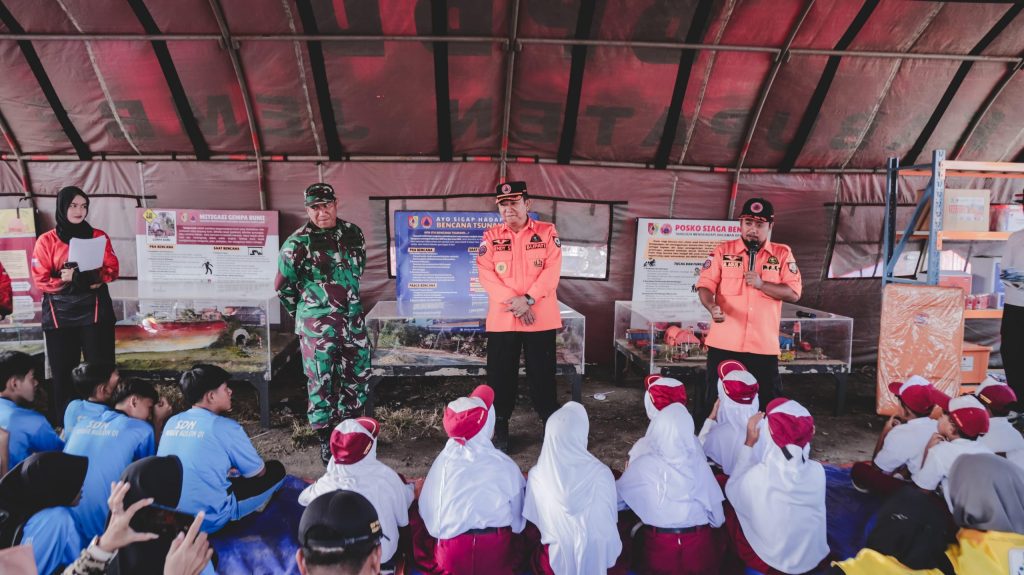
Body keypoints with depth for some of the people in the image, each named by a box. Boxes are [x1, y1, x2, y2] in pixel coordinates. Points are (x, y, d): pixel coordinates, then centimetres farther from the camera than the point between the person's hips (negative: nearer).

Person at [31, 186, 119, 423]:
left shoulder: (98, 236, 8)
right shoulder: (47, 241, 4)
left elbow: (112, 270, 3)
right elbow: (40, 280, 0)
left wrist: (91, 277, -15)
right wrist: (66, 280, -17)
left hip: (95, 311, 0)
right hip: (59, 314, 0)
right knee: (62, 372, 2)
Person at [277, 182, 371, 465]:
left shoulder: (353, 233, 1)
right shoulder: (297, 244, -13)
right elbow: (284, 287, -3)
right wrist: (306, 314, 7)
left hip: (353, 317, 5)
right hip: (318, 324, -5)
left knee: (358, 373, 13)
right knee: (322, 379, 1)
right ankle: (326, 439, 16)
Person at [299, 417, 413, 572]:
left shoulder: (326, 484, -24)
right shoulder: (385, 476, -28)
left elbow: (303, 498, -1)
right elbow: (403, 518, -11)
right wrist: (410, 487, 8)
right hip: (384, 555, -1)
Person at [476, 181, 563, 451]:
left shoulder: (547, 232, 3)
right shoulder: (490, 236, 5)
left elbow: (552, 270, -6)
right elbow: (486, 274, -4)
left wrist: (528, 299, -17)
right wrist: (513, 302, -14)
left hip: (540, 318, -1)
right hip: (501, 318, 1)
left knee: (542, 373, 8)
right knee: (501, 374, 8)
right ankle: (500, 425, 24)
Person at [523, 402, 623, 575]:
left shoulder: (537, 476, -14)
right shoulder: (601, 473, -16)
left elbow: (533, 520, 1)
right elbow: (612, 516, 0)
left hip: (558, 560, 0)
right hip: (600, 559, 0)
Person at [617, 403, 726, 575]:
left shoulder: (643, 466, -14)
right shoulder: (698, 462, -11)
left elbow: (615, 494, 3)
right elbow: (716, 512, -1)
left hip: (659, 546, -2)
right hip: (700, 545, 2)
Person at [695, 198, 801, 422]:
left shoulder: (783, 254, 5)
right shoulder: (723, 251, 4)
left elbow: (794, 293, -2)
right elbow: (705, 285, -3)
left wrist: (761, 284, -17)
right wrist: (712, 307, -24)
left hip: (764, 346, 1)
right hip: (724, 343, 0)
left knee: (769, 403, 9)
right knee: (715, 401, 8)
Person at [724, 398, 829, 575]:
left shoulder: (758, 475, -30)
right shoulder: (818, 471, -19)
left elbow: (732, 488, -8)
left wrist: (749, 444, -9)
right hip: (814, 559, 4)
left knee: (730, 502, 14)